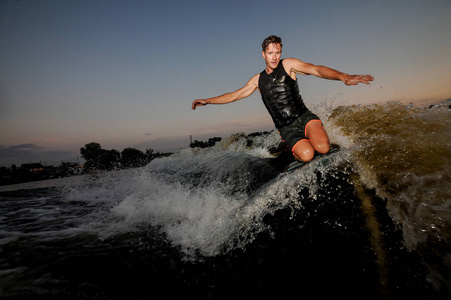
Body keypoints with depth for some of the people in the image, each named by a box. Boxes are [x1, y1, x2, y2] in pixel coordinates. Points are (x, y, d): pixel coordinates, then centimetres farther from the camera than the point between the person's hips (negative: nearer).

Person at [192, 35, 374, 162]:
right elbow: (234, 95, 21)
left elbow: (315, 69, -13)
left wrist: (342, 76, -31)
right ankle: (296, 152, 11)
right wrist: (207, 101, 18)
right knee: (306, 154, -26)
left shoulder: (288, 65, 2)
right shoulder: (258, 80, 14)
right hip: (286, 128, 1)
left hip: (304, 117, -1)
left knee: (322, 148, -28)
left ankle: (316, 138, 8)